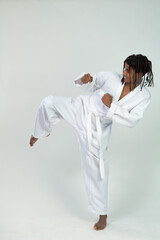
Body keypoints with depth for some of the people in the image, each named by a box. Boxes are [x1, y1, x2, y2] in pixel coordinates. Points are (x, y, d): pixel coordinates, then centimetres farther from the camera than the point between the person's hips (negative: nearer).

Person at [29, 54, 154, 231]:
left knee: (96, 170, 2)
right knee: (49, 103, -17)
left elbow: (131, 120, -17)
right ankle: (40, 133, 16)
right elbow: (90, 86, 6)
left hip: (97, 130, -2)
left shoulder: (144, 96, -8)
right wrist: (84, 80, -17)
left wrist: (111, 106, -26)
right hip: (82, 109, 2)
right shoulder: (112, 77, -7)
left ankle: (102, 214, 22)